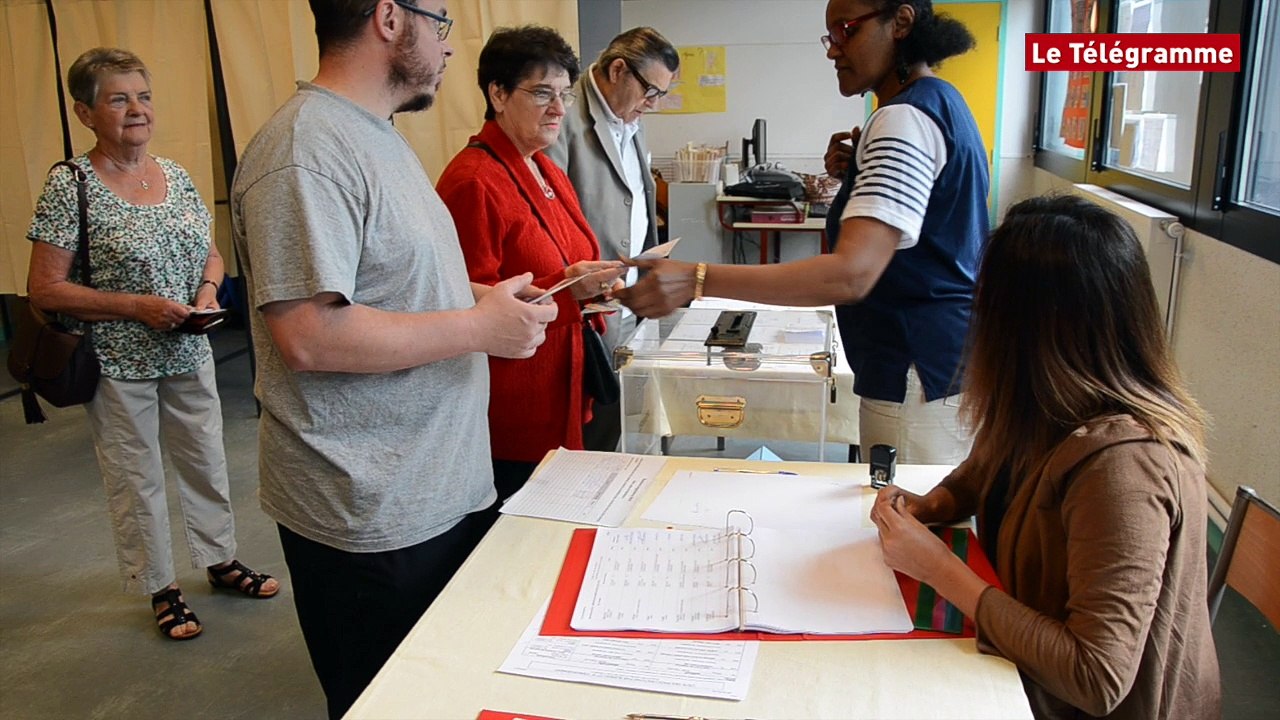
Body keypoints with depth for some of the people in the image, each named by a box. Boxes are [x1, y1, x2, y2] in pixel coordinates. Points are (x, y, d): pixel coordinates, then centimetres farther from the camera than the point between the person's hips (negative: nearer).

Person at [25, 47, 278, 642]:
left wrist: (208, 290, -8)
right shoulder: (70, 185, -13)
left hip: (189, 354, 5)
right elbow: (44, 290, -13)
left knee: (206, 463, 16)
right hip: (119, 366, -5)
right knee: (136, 480, 10)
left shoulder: (176, 175, 3)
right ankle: (162, 588, 27)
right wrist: (136, 306, -21)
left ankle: (221, 560, 36)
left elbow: (211, 254, 14)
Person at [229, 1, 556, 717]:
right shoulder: (307, 148, -20)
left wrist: (485, 295, 8)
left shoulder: (379, 135, 13)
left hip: (447, 491, 9)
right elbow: (308, 334, -27)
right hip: (375, 523, -9)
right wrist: (480, 326, -20)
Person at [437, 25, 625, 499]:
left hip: (560, 398, 8)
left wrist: (594, 286, 2)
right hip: (511, 412, -8)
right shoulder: (472, 182, -16)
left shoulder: (548, 173, 13)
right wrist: (568, 287, -28)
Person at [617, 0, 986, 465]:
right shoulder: (940, 103, 12)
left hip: (920, 376, -10)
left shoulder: (905, 117, -20)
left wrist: (697, 280, -38)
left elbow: (852, 273, -33)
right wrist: (852, 175, 8)